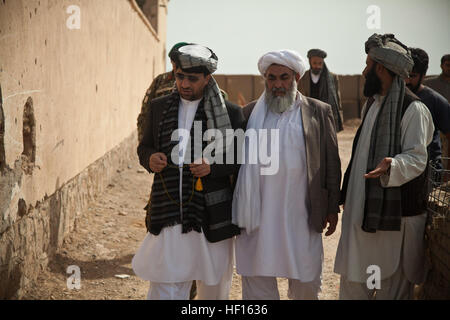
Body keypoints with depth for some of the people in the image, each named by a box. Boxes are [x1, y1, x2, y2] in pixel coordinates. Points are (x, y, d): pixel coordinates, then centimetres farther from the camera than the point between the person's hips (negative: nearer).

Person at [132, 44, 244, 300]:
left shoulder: (230, 113, -1)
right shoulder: (159, 107, 9)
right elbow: (144, 146, 18)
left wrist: (212, 167, -17)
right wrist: (150, 158, -5)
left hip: (211, 213, -1)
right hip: (167, 212, 2)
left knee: (214, 288, 13)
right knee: (164, 287, -2)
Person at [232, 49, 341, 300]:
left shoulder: (319, 112, 4)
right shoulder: (250, 113, 8)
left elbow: (332, 163, 5)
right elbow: (237, 161, 10)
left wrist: (332, 208, 2)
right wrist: (237, 210, 6)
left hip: (301, 217, -1)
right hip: (258, 218, 1)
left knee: (306, 284, 9)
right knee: (257, 282, 6)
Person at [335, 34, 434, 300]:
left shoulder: (413, 109, -13)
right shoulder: (372, 104, 14)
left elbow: (417, 158, -17)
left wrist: (391, 166, -37)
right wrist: (347, 195, 21)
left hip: (394, 211, -8)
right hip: (363, 207, 8)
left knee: (392, 284, 3)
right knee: (353, 280, 12)